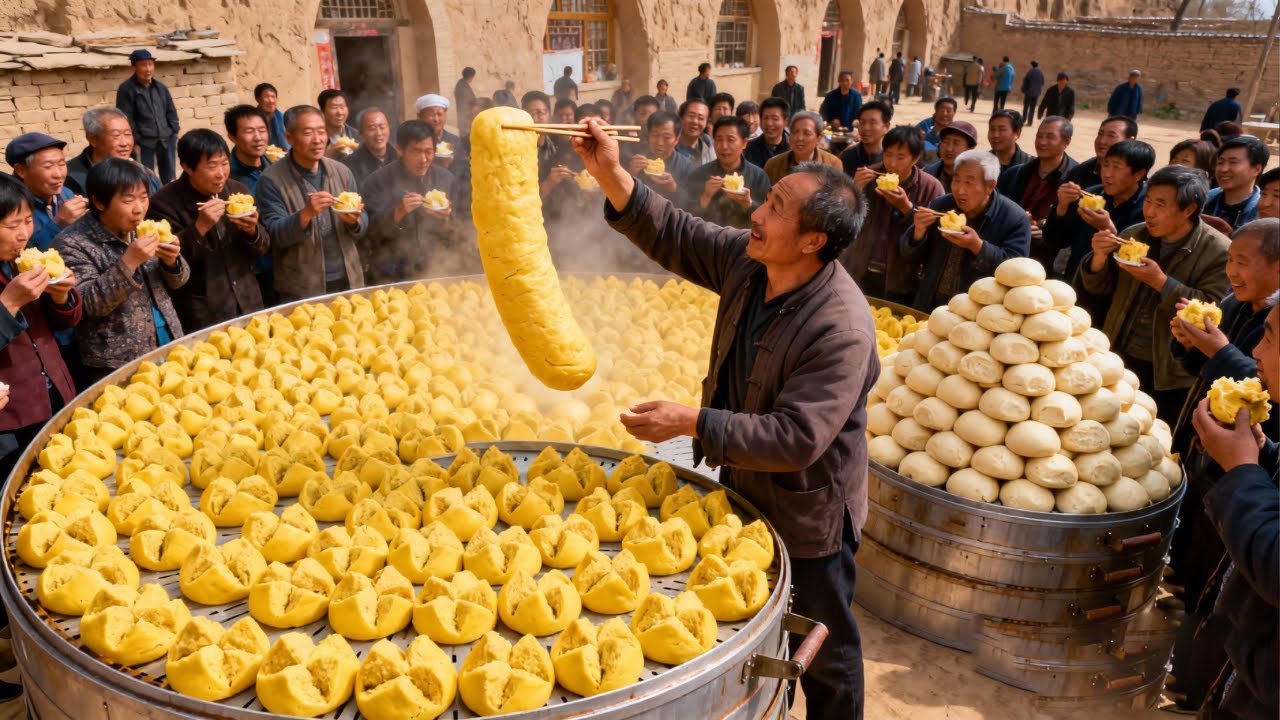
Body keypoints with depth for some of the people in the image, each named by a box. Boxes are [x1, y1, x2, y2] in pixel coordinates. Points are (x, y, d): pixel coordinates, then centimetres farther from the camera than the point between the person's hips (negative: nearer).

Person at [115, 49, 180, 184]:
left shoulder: (160, 87, 13)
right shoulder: (126, 89, -5)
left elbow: (171, 110, 16)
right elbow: (126, 118, -8)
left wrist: (176, 131, 3)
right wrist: (135, 142, -13)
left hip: (166, 138, 5)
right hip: (144, 141, -5)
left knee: (169, 177, 11)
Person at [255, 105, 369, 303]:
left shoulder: (342, 172, 5)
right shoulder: (272, 180, -7)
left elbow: (363, 229, 7)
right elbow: (275, 235, -12)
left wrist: (355, 221, -16)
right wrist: (305, 214, -29)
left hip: (348, 282, 4)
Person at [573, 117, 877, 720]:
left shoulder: (841, 329, -33)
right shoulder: (749, 259, -10)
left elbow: (796, 439, -34)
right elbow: (673, 235, -2)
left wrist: (691, 422, -32)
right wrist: (610, 175, -14)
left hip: (807, 515, -8)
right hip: (744, 490, 8)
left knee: (824, 655, 16)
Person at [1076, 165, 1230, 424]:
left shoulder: (1220, 252, -13)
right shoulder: (1133, 236, 2)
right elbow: (1098, 288, 5)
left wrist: (1161, 282, -28)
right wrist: (1099, 257, -15)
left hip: (1172, 374, -4)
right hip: (1118, 360, 4)